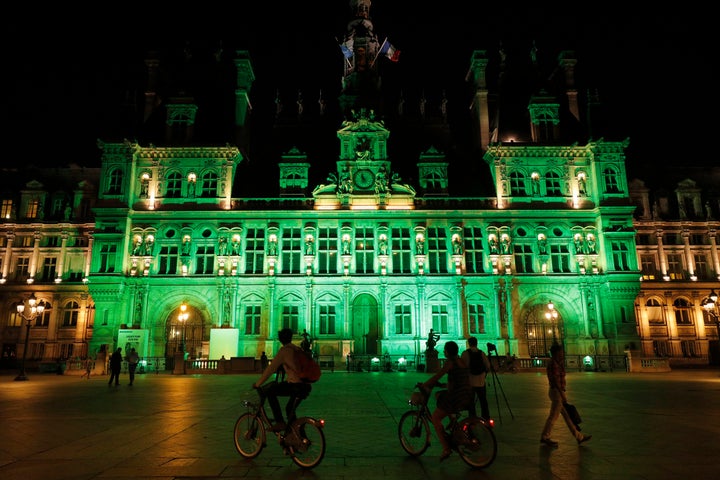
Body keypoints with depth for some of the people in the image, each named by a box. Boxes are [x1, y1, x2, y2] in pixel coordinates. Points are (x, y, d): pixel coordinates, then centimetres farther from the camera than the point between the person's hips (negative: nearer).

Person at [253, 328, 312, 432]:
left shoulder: (284, 350, -4)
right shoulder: (298, 349, 18)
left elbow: (271, 368, -7)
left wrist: (257, 384, 1)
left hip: (294, 384, -8)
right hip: (305, 386, 8)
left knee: (269, 391, 0)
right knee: (290, 409, 25)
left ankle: (280, 422, -5)